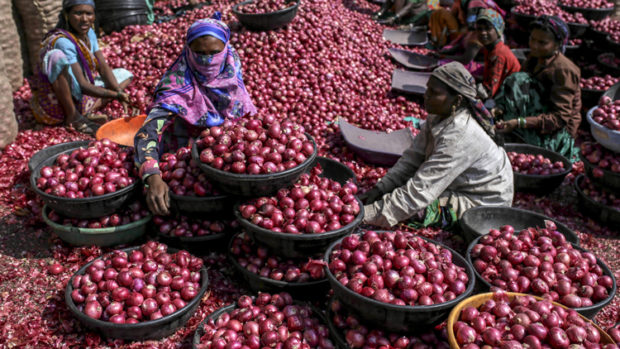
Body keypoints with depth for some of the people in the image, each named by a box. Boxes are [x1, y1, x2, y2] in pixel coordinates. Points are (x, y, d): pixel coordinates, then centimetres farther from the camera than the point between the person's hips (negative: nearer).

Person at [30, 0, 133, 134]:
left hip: (78, 99, 9)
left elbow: (103, 68, -1)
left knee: (124, 74, 10)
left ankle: (88, 112, -11)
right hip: (54, 106, -8)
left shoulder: (89, 33, 2)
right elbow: (82, 86, -28)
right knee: (58, 56, -34)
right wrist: (115, 95, -32)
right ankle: (73, 117, -21)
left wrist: (119, 91, -17)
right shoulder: (62, 41, -24)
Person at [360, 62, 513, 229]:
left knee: (412, 209, -25)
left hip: (480, 203, -9)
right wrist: (380, 188, -12)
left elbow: (422, 189, -34)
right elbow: (412, 158, 0)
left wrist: (369, 214, -33)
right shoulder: (438, 118, -4)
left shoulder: (459, 136, -32)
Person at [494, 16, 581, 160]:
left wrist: (519, 122, -34)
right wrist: (500, 109, -18)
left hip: (557, 134, -8)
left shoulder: (563, 70, -19)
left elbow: (561, 117, -24)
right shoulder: (534, 59, 5)